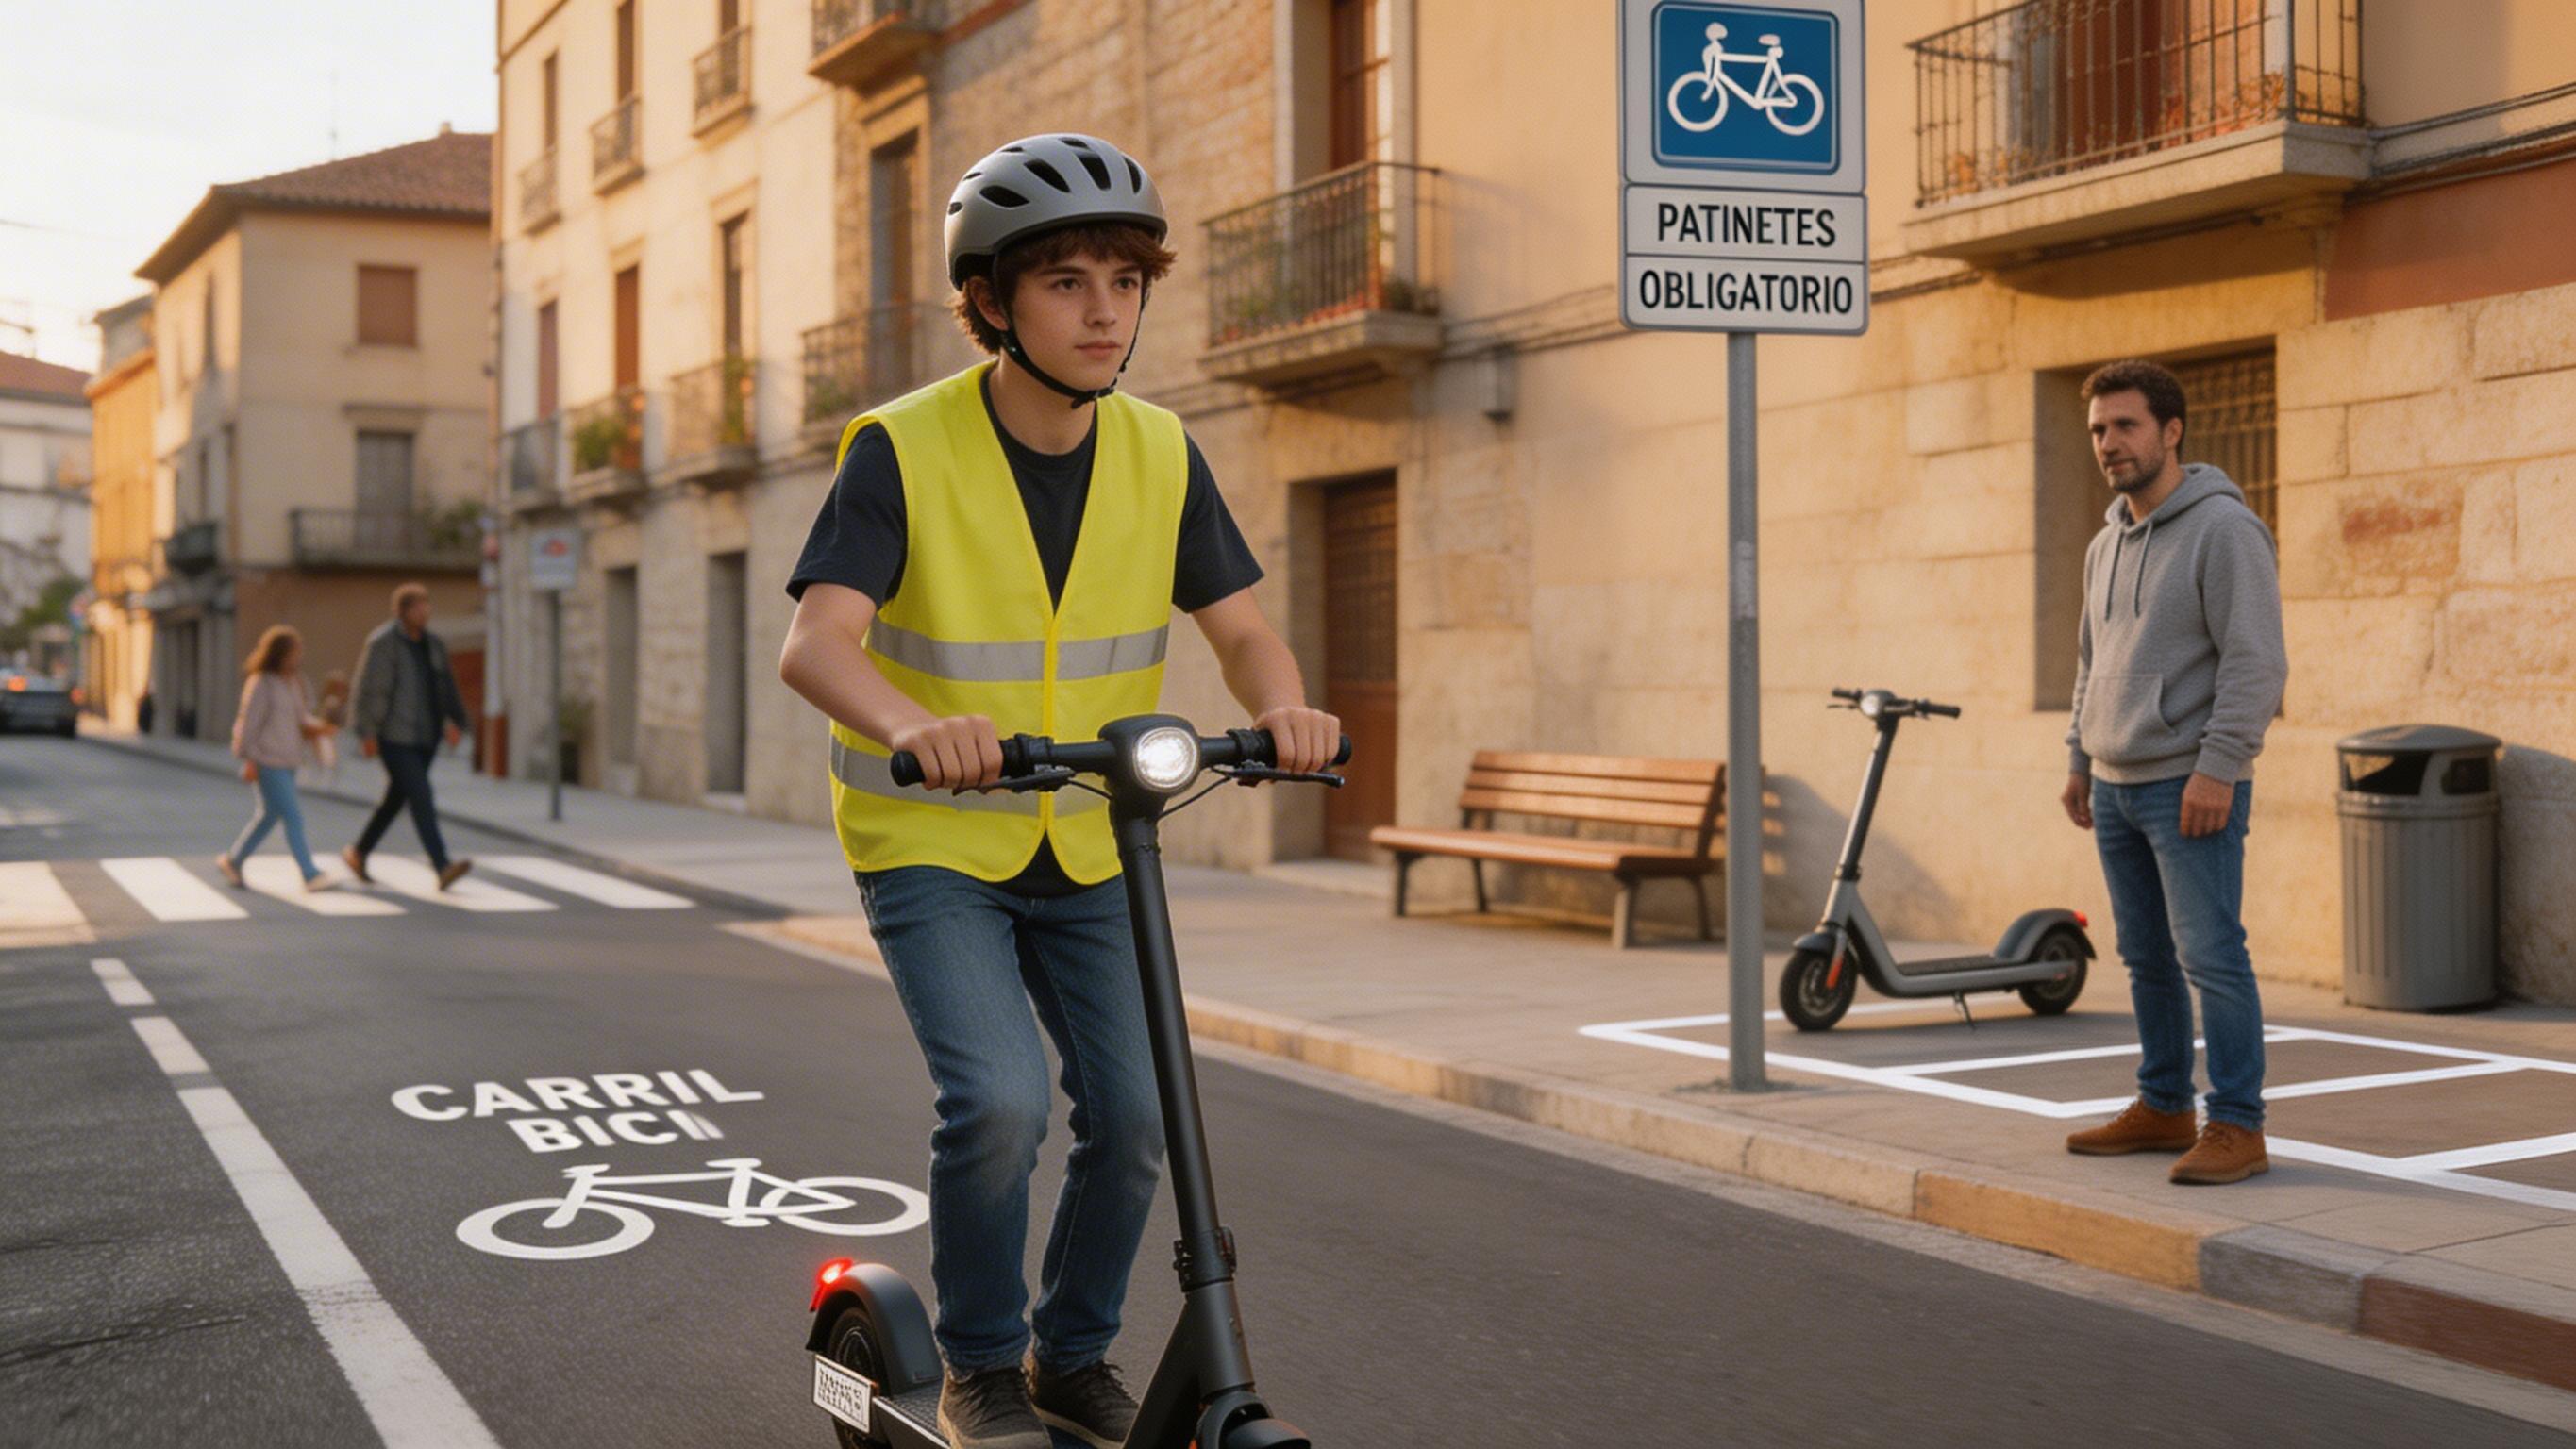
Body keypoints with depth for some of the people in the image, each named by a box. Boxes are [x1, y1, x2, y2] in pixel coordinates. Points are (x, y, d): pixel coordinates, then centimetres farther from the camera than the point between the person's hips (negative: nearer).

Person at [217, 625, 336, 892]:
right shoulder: (261, 683, -13)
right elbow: (249, 722, -14)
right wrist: (249, 760, -15)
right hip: (267, 761, -9)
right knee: (293, 815, -10)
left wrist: (315, 726, -3)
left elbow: (300, 715, 18)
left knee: (269, 815, 17)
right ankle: (310, 875, -8)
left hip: (287, 760, 9)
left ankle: (232, 860, 32)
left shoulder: (294, 681, 11)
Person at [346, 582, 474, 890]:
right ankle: (442, 867, -22)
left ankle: (358, 853, 33)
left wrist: (456, 722, 4)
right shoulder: (382, 642, -9)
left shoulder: (433, 644, 11)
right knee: (420, 796, -16)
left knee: (397, 797, 15)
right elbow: (367, 688, -11)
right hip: (394, 737, -7)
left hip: (425, 737, 7)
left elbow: (447, 688, 15)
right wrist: (367, 733, -14)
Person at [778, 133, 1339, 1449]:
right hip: (930, 845, -4)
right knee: (998, 1103, -20)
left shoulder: (1160, 456, -5)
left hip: (1088, 848, 4)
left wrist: (1284, 705, -29)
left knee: (1133, 1118, -3)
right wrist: (911, 723, -50)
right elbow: (815, 641, -28)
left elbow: (1238, 627, -6)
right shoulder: (905, 450, -17)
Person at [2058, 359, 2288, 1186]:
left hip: (2191, 786, -8)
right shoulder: (2106, 545, 15)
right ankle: (2163, 1110, 22)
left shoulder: (2224, 529, -11)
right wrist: (2082, 759, 18)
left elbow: (2256, 660, -17)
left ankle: (2237, 1128, -1)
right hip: (2116, 787, 8)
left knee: (2211, 956, -7)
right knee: (2147, 959, 13)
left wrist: (2218, 767, -22)